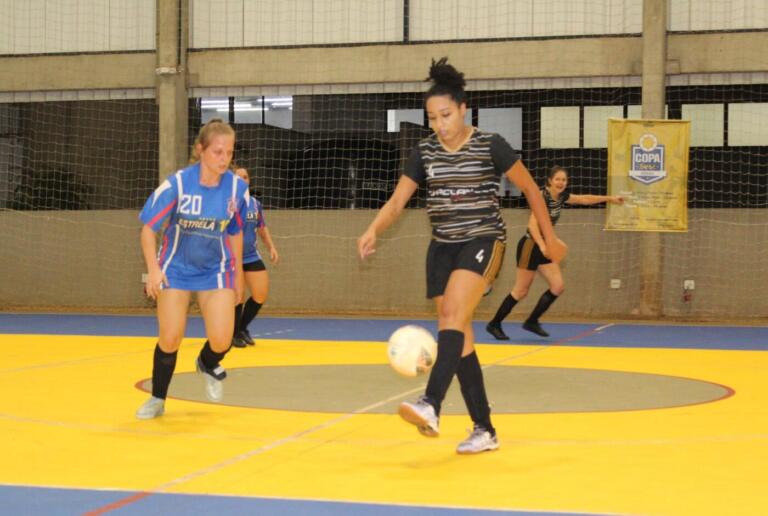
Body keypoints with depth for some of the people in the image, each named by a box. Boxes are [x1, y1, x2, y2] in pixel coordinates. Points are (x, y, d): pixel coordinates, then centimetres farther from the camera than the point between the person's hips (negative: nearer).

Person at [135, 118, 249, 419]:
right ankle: (157, 399, 19)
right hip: (176, 269, -1)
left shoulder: (237, 188, -12)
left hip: (216, 271, 1)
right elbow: (148, 228, -13)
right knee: (170, 338, -5)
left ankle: (208, 365, 25)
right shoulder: (177, 184, -20)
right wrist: (153, 269, -25)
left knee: (221, 340, -12)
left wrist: (238, 275, 11)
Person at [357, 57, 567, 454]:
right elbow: (397, 201, 2)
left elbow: (530, 188, 3)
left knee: (453, 314, -28)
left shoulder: (490, 145, -7)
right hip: (442, 246, 6)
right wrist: (373, 231, -17)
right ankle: (485, 431, 9)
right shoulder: (424, 152, 5)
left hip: (483, 240, -5)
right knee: (458, 336, 3)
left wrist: (549, 237, 7)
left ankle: (431, 406, -41)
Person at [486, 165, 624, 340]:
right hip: (530, 246, -8)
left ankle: (532, 322, 11)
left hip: (544, 247, 8)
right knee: (521, 291, -4)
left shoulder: (561, 196, 6)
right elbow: (532, 224, -31)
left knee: (558, 286, -1)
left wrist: (609, 198, 23)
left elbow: (585, 199, 21)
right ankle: (494, 324, 9)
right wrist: (542, 246, -42)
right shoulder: (543, 196, -19)